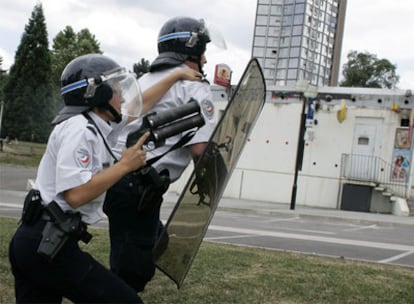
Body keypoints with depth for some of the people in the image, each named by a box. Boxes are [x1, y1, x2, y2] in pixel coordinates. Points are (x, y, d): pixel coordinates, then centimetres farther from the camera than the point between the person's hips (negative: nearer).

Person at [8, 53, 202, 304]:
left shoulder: (96, 123, 14)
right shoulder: (79, 130, -14)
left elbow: (139, 104, 29)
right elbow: (75, 194, -24)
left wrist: (176, 76, 37)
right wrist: (125, 165, -15)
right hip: (48, 244, -10)